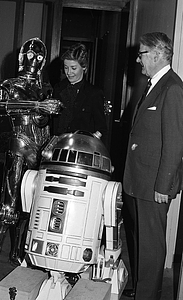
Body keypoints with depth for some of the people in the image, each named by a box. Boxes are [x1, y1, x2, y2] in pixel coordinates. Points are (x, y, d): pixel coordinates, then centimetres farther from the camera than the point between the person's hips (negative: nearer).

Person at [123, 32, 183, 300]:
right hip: (139, 182, 10)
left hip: (154, 185, -10)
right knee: (140, 237, 19)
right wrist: (133, 179, 16)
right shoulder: (156, 86, 15)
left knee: (151, 243, 3)